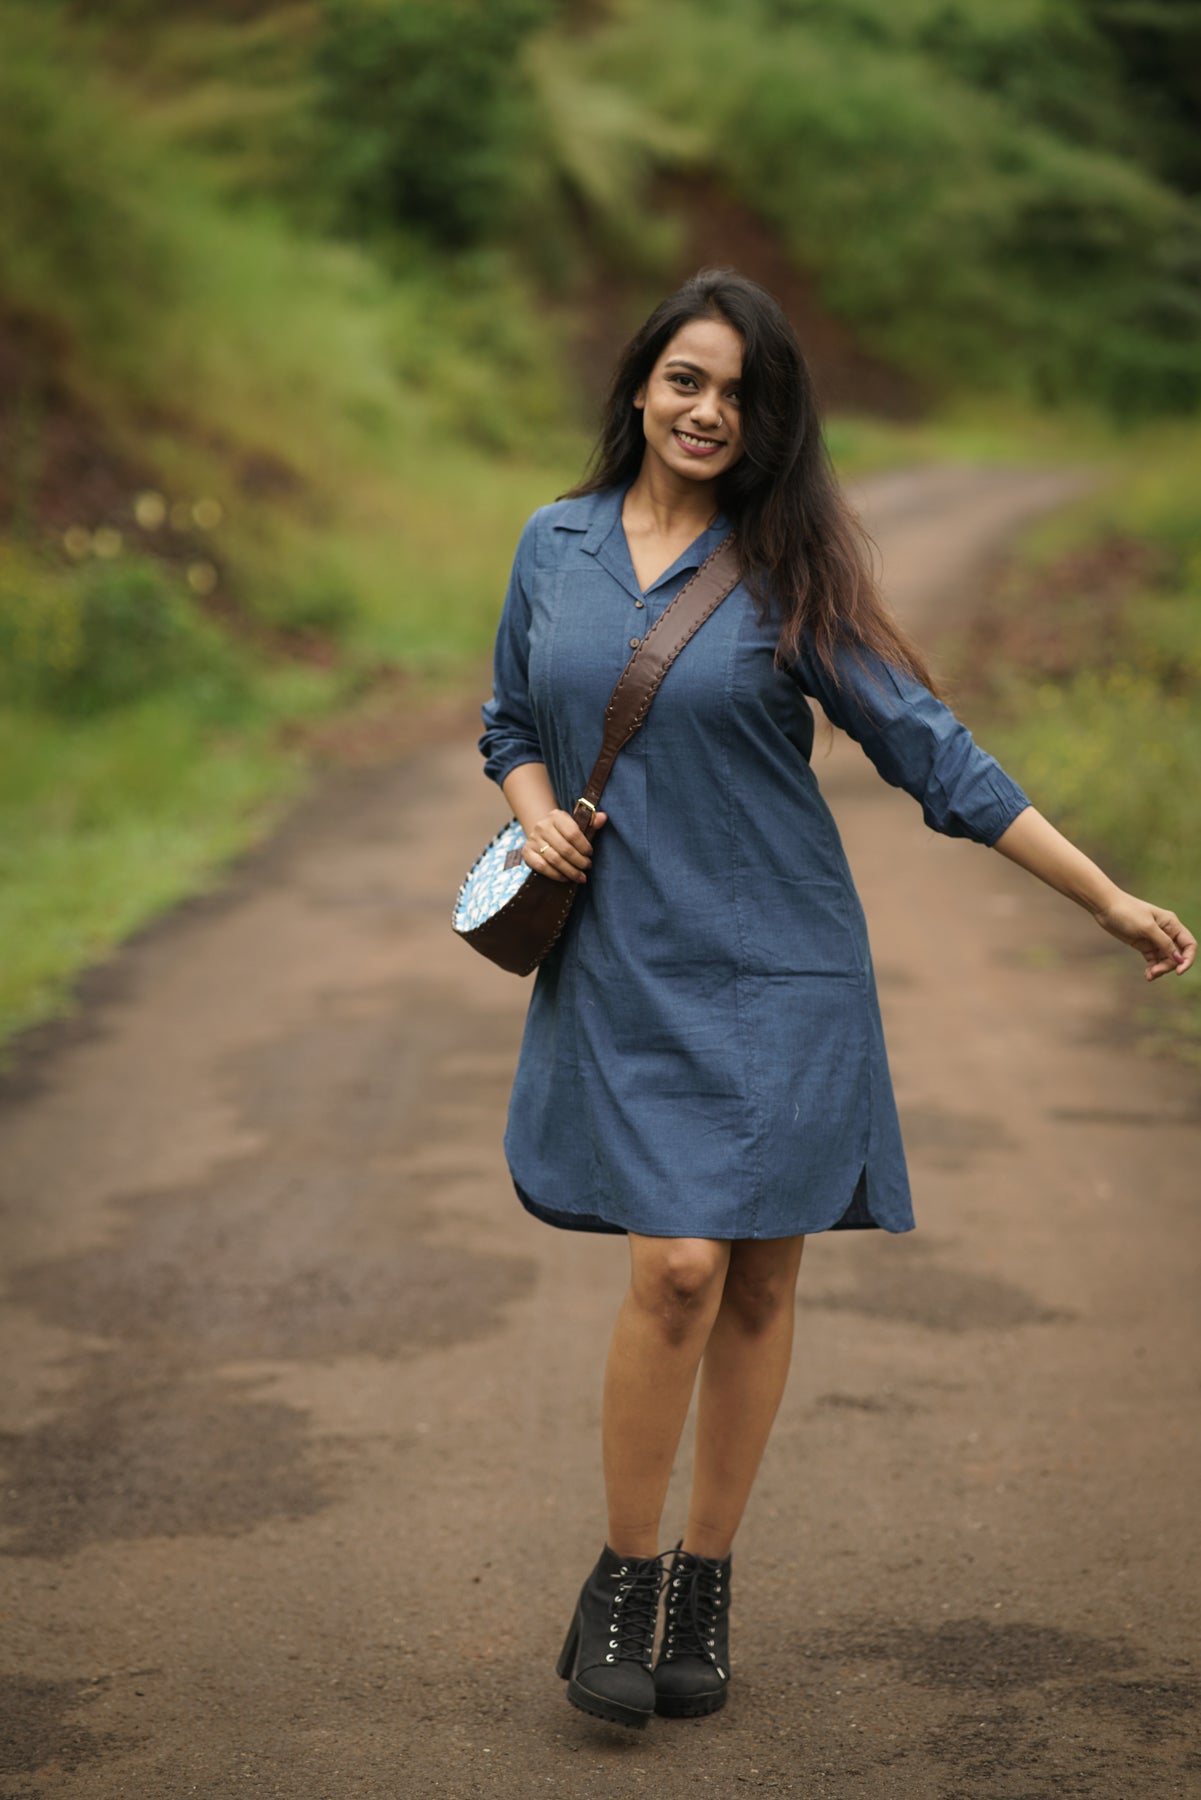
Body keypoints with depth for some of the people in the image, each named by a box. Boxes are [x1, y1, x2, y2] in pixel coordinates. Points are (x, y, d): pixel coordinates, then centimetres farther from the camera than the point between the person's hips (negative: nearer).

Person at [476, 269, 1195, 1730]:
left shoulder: (785, 570, -2)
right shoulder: (556, 543, 6)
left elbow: (934, 753, -3)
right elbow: (511, 721, 20)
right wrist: (536, 813, -3)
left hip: (776, 965, 0)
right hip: (624, 969, 1)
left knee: (758, 1278, 4)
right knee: (676, 1267, -12)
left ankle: (704, 1582, 20)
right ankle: (621, 1577, 6)